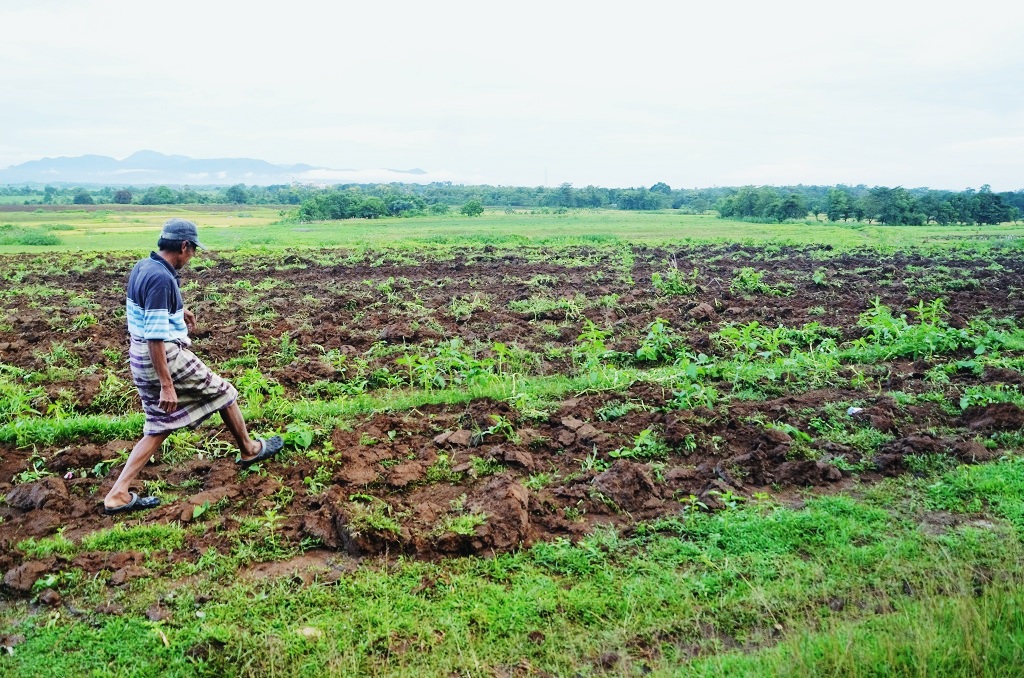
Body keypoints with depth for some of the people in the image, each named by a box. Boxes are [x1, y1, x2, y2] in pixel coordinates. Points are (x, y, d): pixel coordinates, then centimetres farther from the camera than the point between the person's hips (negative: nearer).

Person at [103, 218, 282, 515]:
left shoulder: (142, 267, 6)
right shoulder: (161, 278, -23)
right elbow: (156, 337, -26)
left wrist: (177, 311, 39)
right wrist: (166, 385, -25)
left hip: (141, 360, 9)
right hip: (165, 358, -9)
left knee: (159, 427, 14)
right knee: (222, 392, 12)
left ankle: (118, 495, 11)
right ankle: (249, 450, 31)